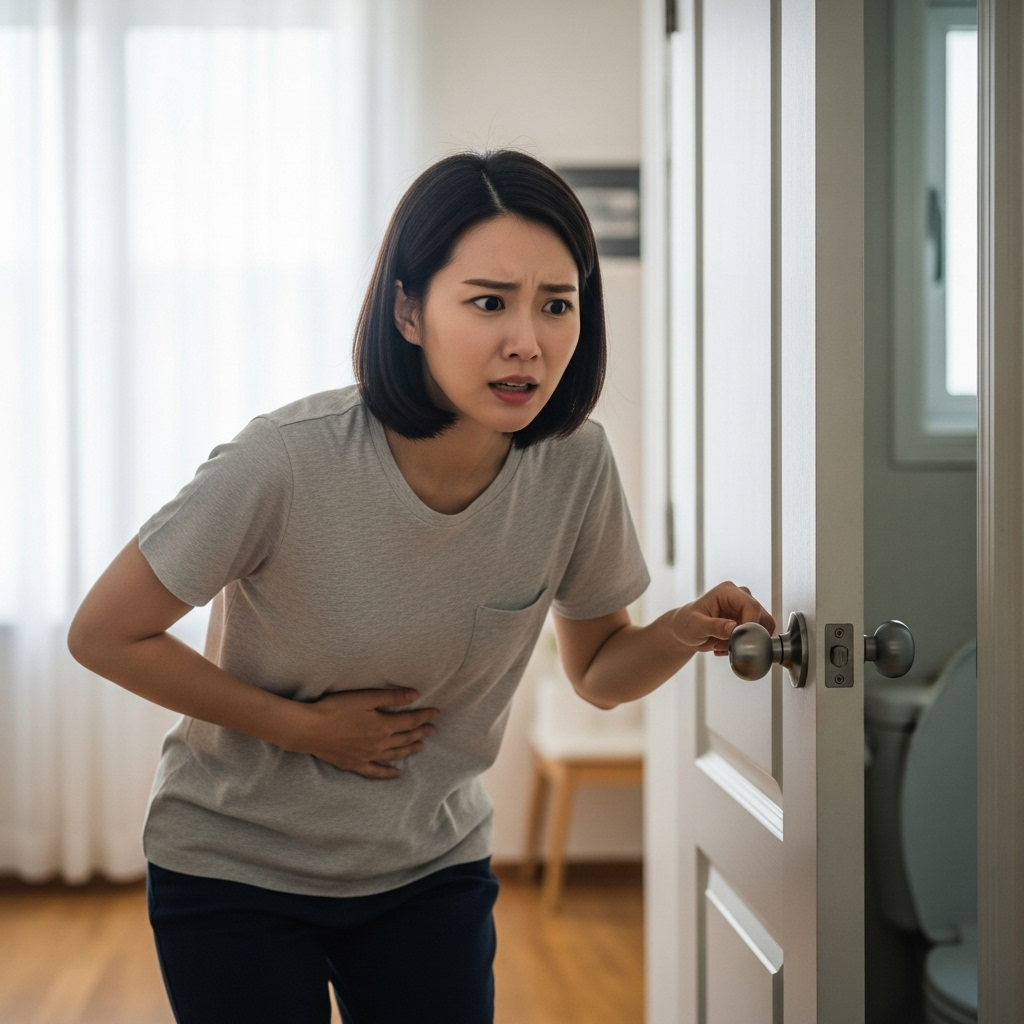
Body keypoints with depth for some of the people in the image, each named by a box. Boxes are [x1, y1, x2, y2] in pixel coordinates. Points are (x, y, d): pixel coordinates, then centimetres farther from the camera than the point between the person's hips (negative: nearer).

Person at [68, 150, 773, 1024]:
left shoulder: (574, 463, -15)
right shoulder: (288, 463, -29)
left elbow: (599, 671, -1)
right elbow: (103, 634, -17)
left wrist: (682, 633, -22)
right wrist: (303, 727, -16)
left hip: (432, 870, 3)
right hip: (236, 868, -3)